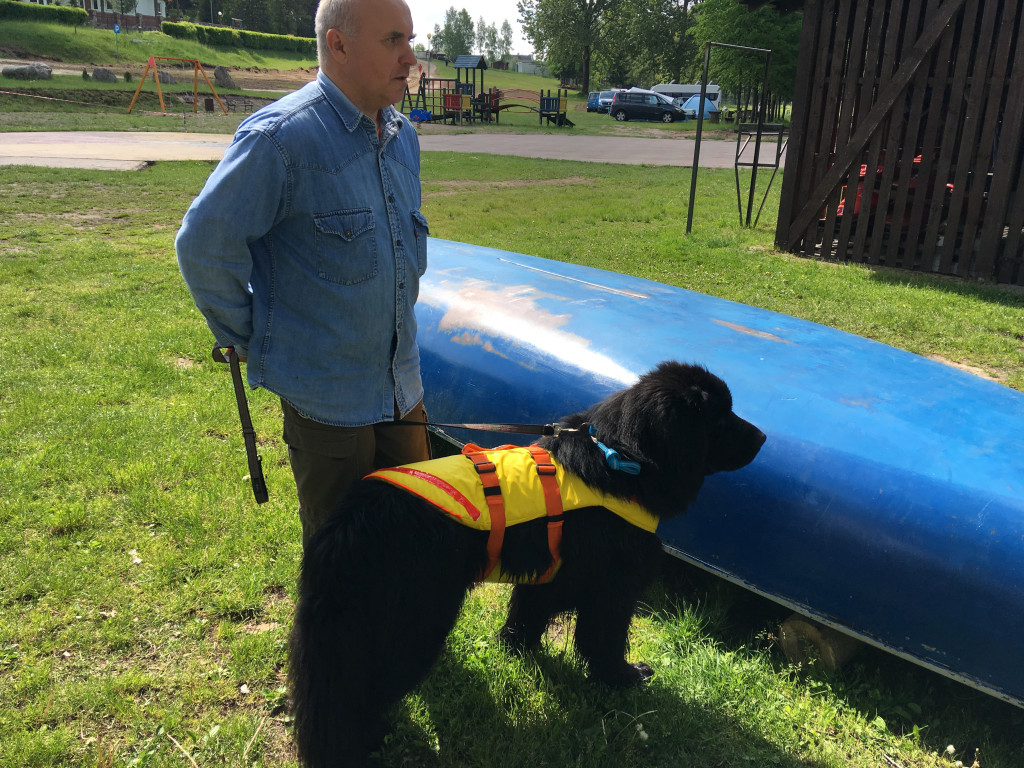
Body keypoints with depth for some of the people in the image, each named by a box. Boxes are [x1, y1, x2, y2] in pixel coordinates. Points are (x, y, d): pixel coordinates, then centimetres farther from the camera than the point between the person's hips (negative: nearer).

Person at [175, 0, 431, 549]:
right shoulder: (282, 136, -19)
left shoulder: (403, 136, 7)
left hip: (401, 382, 7)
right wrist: (251, 344, -8)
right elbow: (203, 245, -16)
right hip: (326, 394, -7)